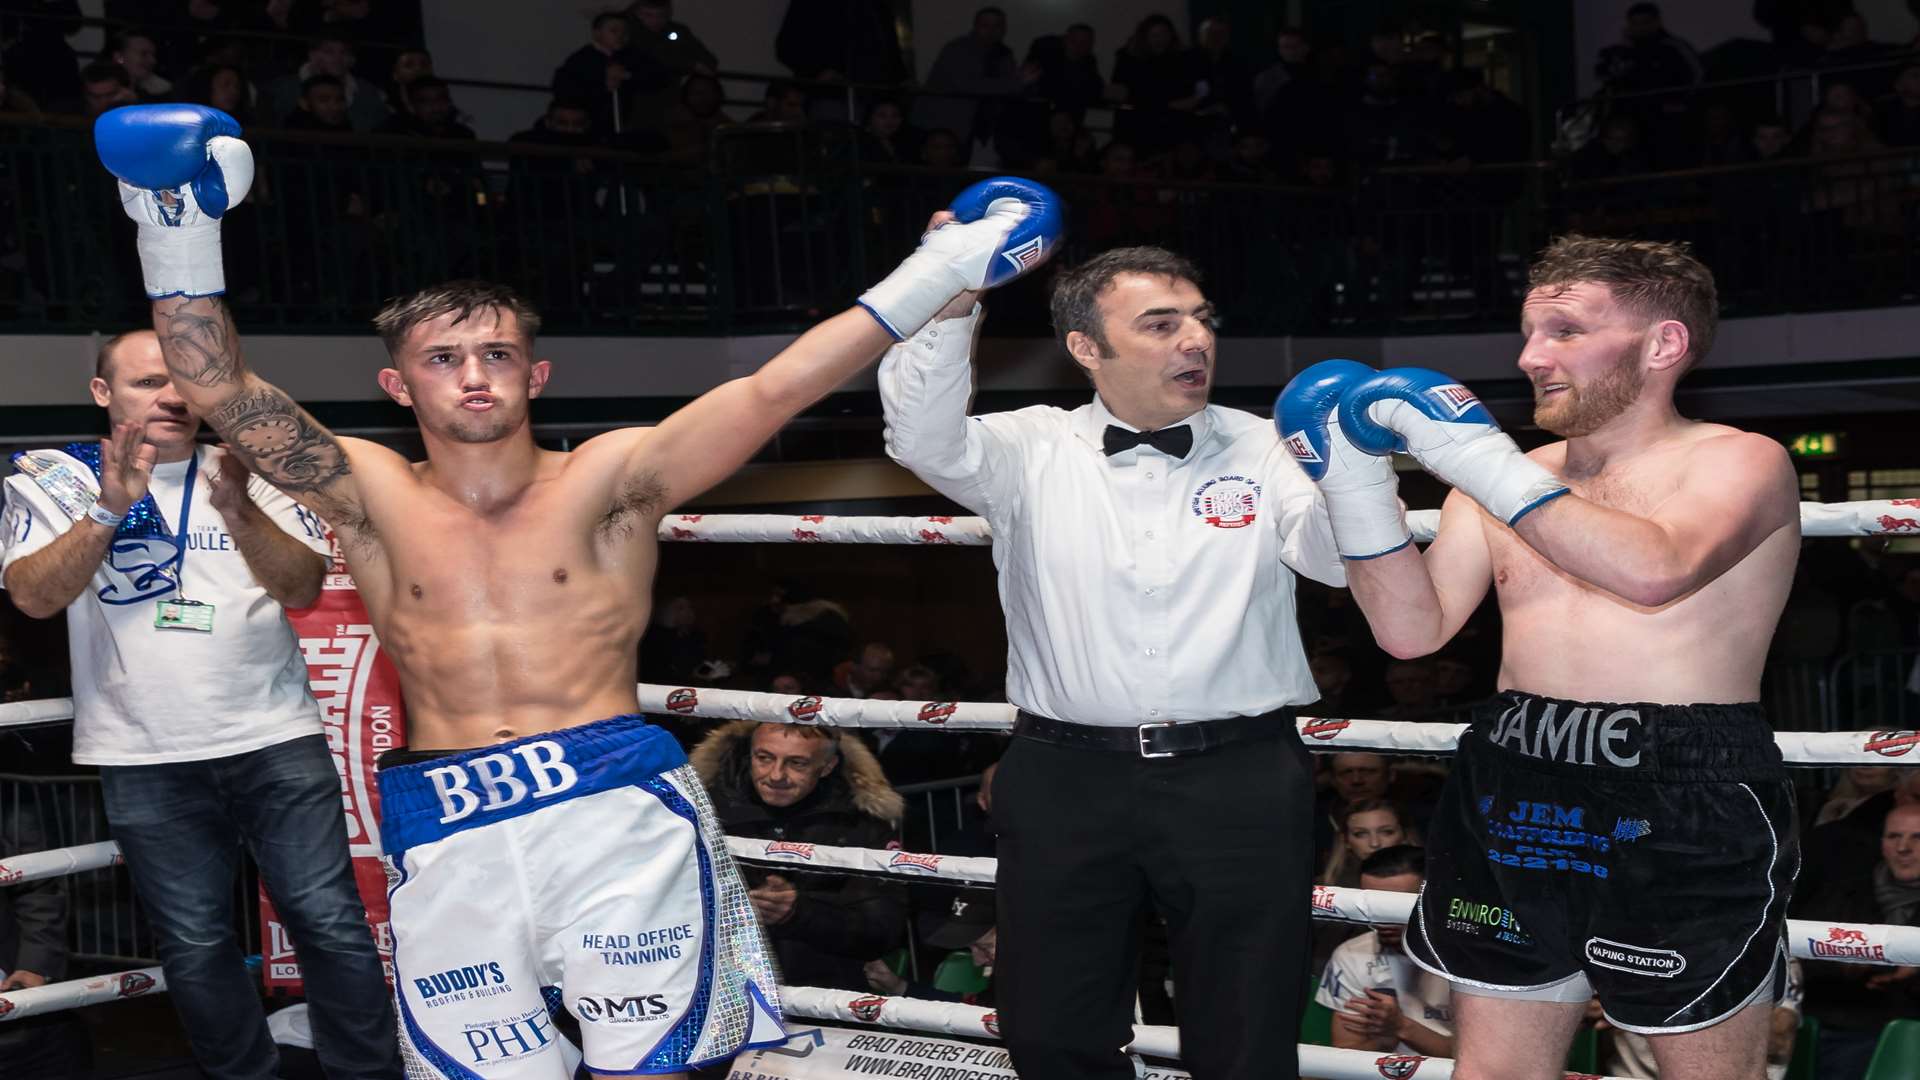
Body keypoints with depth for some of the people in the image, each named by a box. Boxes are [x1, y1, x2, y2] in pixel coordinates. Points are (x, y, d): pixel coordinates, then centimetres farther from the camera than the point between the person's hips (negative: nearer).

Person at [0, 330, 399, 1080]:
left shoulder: (252, 466, 5)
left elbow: (303, 587, -4)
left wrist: (238, 510, -22)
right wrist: (110, 508, -22)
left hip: (277, 741, 0)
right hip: (144, 762, 0)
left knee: (330, 923, -1)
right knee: (194, 945, 8)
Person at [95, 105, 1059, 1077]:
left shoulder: (604, 480, 4)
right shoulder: (375, 498, 9)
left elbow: (772, 391, -3)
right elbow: (224, 394, 0)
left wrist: (941, 270, -8)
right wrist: (181, 241, -13)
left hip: (612, 807, -1)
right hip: (448, 838, 2)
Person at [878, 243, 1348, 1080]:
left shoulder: (1262, 449, 5)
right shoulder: (1032, 450, 5)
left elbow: (1344, 557, -5)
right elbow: (925, 439, -11)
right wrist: (952, 305, -25)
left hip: (1239, 782, 0)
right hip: (1067, 782, 0)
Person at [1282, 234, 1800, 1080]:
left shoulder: (1741, 462, -4)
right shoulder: (1506, 478, 12)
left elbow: (1655, 573, -25)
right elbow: (1411, 629, 5)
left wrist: (1477, 458, -24)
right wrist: (1357, 486, -6)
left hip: (1683, 815, -5)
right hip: (1512, 802, 5)